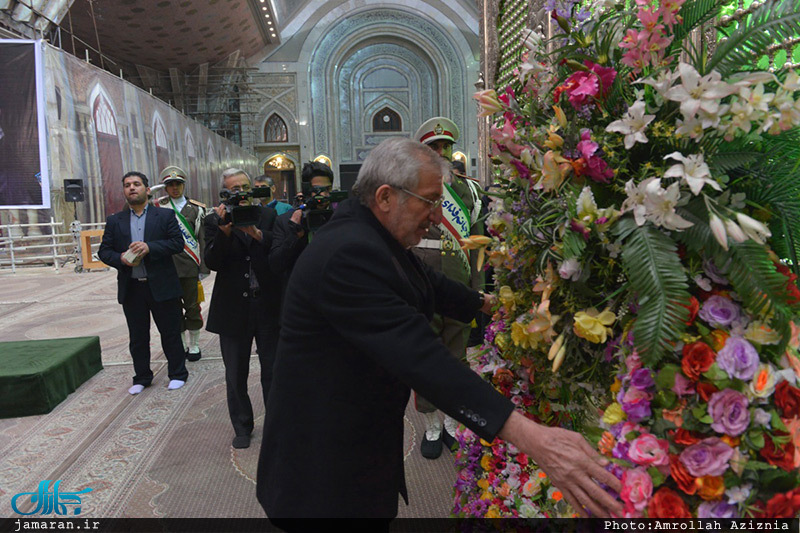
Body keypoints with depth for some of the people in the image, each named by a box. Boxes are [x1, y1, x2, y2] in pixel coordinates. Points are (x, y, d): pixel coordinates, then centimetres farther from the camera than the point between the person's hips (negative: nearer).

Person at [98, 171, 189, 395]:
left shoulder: (165, 216, 2)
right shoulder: (115, 221, 9)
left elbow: (178, 243, -7)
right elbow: (104, 251, 7)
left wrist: (150, 247, -19)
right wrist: (120, 258, -14)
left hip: (161, 286, -3)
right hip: (131, 289, 3)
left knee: (171, 334, 6)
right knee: (138, 337, 13)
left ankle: (177, 374, 21)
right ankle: (142, 377, 27)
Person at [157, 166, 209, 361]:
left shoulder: (196, 208, 5)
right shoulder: (158, 207, 5)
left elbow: (203, 239, 3)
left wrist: (203, 267, -1)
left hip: (190, 266, -1)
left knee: (192, 307, 5)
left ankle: (194, 345, 18)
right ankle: (181, 345, 22)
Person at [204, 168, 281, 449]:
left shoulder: (268, 215, 3)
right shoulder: (215, 221, 1)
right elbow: (212, 262, -10)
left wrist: (256, 233, -23)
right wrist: (224, 231, -22)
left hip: (268, 306, 0)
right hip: (233, 308, 0)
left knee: (273, 372, 9)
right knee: (236, 375, 12)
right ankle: (242, 427, 29)